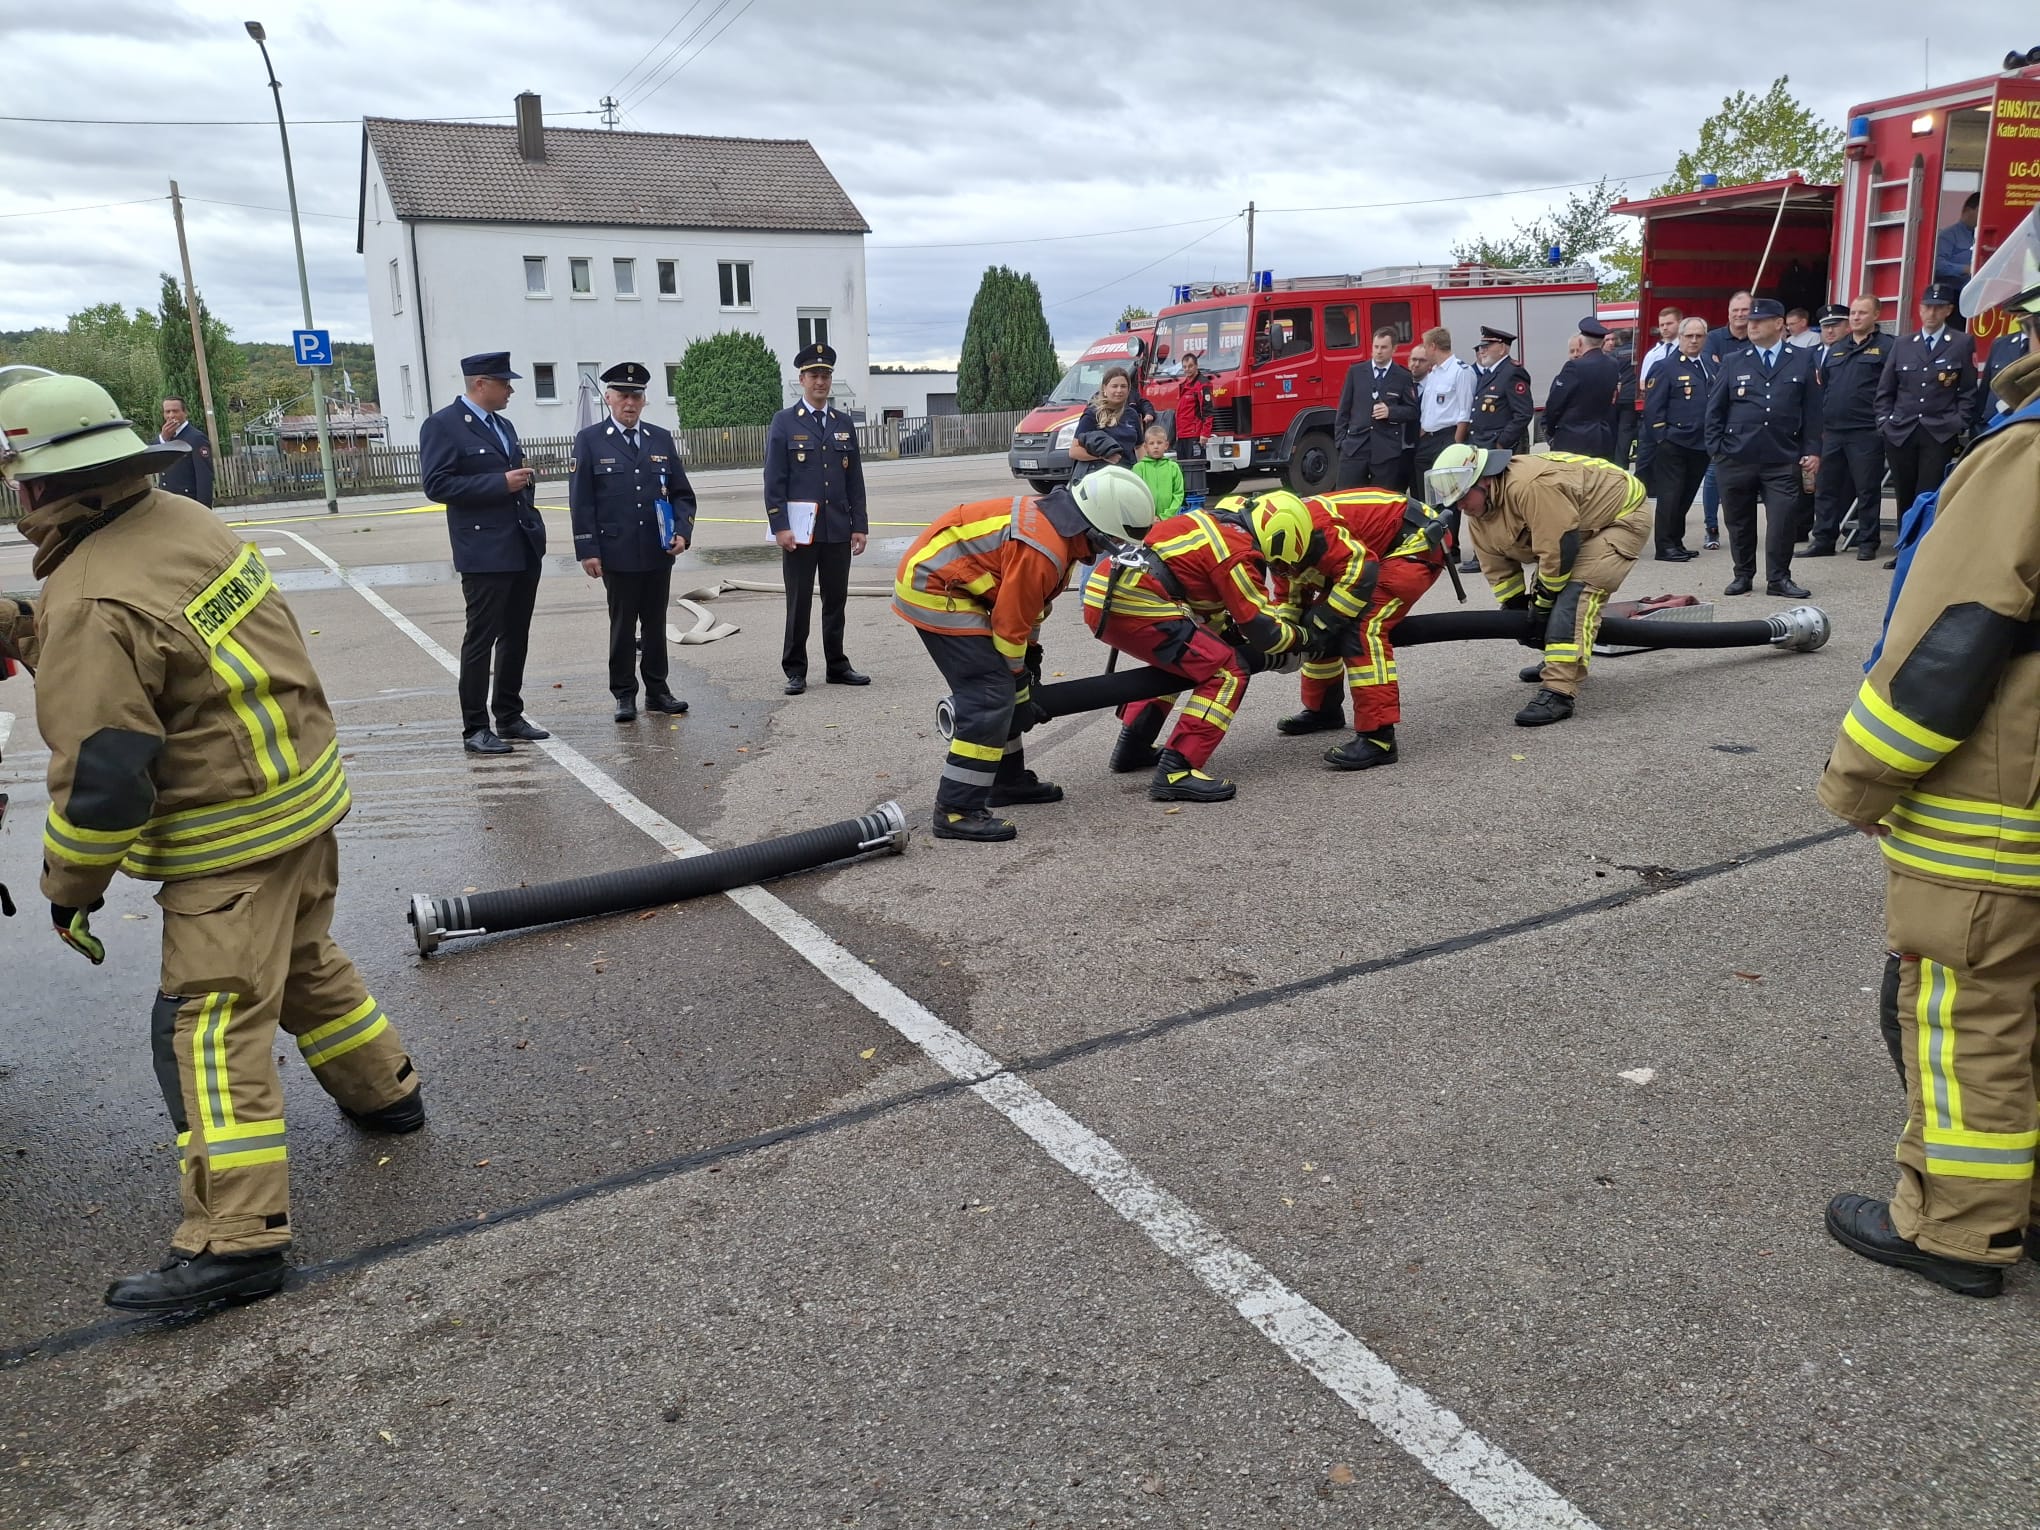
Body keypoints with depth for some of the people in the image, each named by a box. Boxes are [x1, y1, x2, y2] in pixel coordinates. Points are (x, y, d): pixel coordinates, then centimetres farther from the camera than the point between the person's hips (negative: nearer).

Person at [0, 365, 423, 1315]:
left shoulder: (91, 608, -23)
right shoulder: (184, 521, 1)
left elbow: (99, 778, -20)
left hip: (232, 842, -9)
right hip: (309, 788, 9)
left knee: (210, 1027, -4)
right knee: (301, 961, 26)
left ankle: (236, 1238, -1)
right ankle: (384, 1092, 43)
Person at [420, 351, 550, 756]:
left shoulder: (503, 425, 18)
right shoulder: (442, 426, -7)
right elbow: (437, 485, -16)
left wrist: (524, 479, 8)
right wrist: (501, 483, -18)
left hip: (524, 549, 8)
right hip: (485, 552, -8)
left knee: (516, 637, 13)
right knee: (481, 639, -3)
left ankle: (510, 716, 24)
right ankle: (475, 728, 4)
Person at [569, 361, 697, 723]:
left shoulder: (662, 439, 10)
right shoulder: (590, 441, 1)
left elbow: (682, 493, 11)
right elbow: (581, 502, -2)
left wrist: (682, 532, -5)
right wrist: (587, 550, -8)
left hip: (659, 553, 3)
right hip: (617, 554, -3)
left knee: (656, 624, 10)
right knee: (622, 626, 4)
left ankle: (657, 690, 20)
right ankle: (624, 695, 14)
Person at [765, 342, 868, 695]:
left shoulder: (845, 423, 12)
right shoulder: (784, 422, 0)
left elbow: (855, 480, 12)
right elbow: (774, 480, -4)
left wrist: (859, 526, 5)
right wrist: (780, 526, -12)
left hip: (838, 530, 4)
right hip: (800, 530, -4)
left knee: (836, 601, 9)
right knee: (799, 603, 1)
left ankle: (837, 665, 20)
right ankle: (795, 670, 10)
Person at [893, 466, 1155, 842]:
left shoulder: (1053, 521, 4)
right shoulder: (1043, 549, -27)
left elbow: (1027, 602, 17)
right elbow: (1010, 625, -19)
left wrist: (1032, 660, 23)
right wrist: (1018, 678, -3)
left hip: (945, 576, 11)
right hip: (934, 590, -11)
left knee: (1008, 685, 17)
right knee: (989, 696, -13)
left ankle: (1008, 780, 29)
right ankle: (956, 811, -10)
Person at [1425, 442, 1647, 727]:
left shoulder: (1530, 486, -37)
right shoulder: (1477, 515, -6)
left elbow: (1559, 550, -32)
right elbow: (1499, 571, 2)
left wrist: (1542, 605, -21)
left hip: (1623, 513, -9)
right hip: (1586, 528, 10)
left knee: (1575, 592, -24)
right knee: (1543, 592, 11)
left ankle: (1558, 691, -28)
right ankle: (1560, 660, 35)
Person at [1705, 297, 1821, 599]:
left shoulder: (1802, 360, 8)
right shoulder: (1733, 362, 8)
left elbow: (1812, 410, 6)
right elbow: (1714, 409, 9)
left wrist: (1812, 450, 0)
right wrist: (1716, 449, 1)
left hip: (1783, 460, -1)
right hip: (1736, 459, 1)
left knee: (1783, 520, -6)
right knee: (1739, 521, 8)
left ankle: (1778, 579, 4)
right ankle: (1743, 575, 21)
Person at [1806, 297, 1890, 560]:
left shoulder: (1886, 347, -1)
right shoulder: (1835, 349, 17)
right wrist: (1820, 424, 13)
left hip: (1866, 432, -5)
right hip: (1832, 431, 6)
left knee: (1867, 489, 0)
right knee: (1826, 487, 7)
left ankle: (1867, 543, 8)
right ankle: (1824, 540, 14)